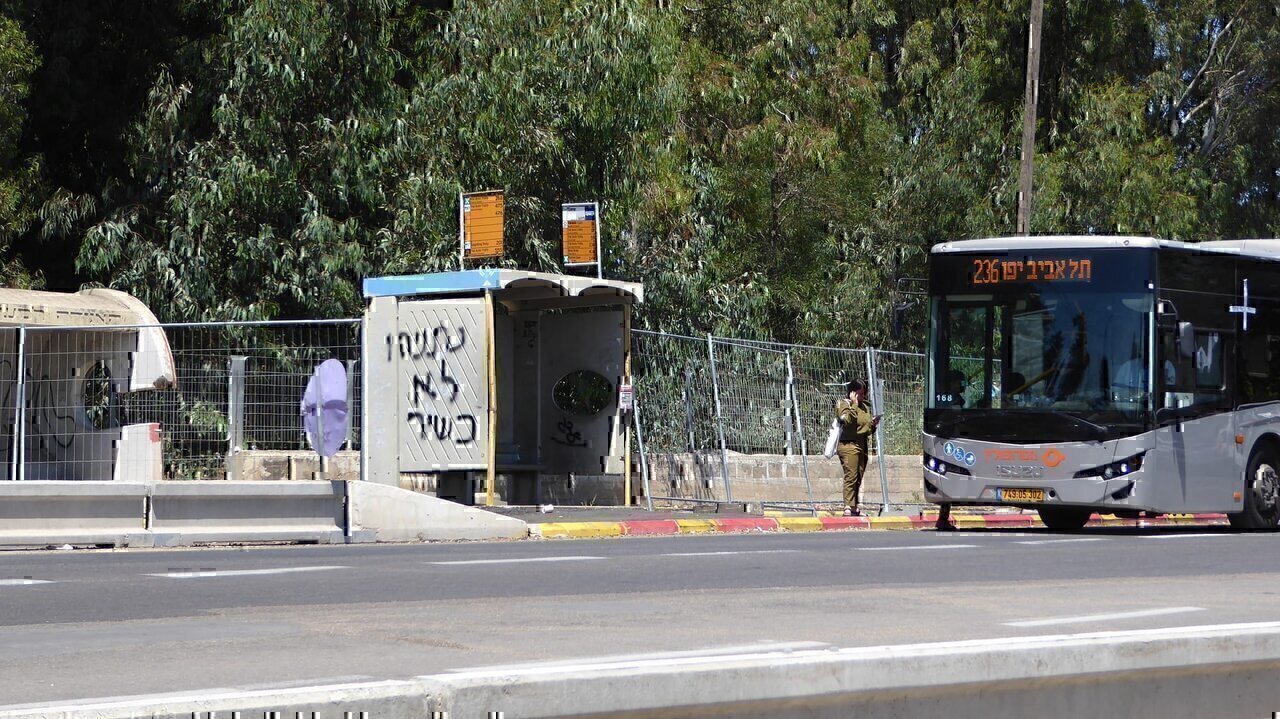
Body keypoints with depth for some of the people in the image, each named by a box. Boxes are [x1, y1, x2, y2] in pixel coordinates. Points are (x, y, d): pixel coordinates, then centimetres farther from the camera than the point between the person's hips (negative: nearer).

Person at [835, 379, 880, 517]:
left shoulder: (865, 406, 19)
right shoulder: (844, 404, -3)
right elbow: (848, 420, -23)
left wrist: (873, 424, 6)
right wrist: (854, 404, -20)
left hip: (861, 445, 8)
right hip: (848, 445, -8)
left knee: (858, 479, 7)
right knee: (851, 477, -15)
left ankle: (854, 508, 12)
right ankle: (848, 508, -18)